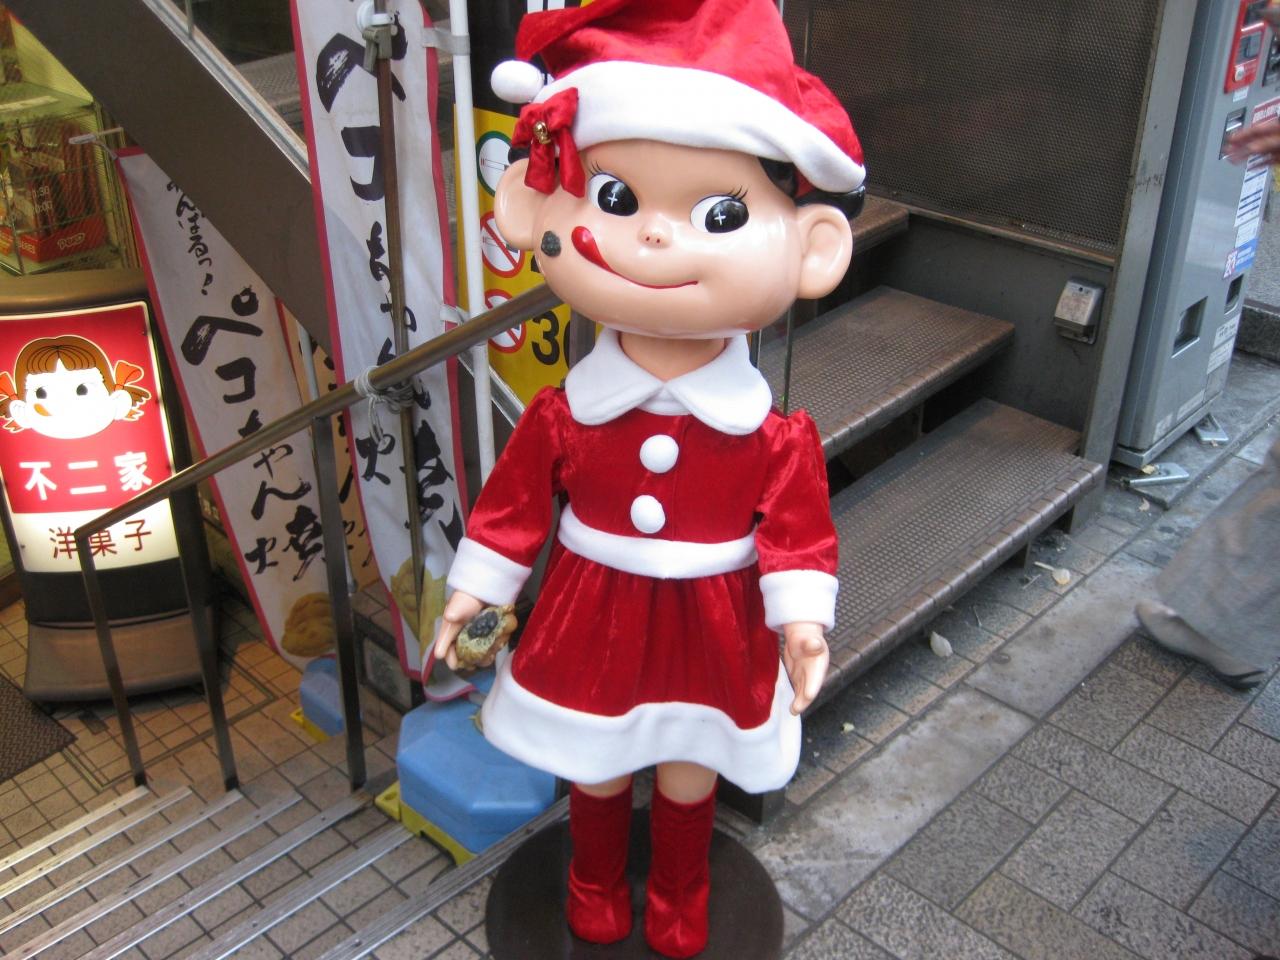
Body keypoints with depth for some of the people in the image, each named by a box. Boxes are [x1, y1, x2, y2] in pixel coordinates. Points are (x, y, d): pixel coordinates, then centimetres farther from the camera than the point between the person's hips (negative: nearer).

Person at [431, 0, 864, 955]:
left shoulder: (775, 437, -20)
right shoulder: (561, 415, -18)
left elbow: (799, 530, -10)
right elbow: (514, 502, -5)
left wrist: (803, 618, -14)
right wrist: (474, 589, 0)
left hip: (713, 631, 0)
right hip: (593, 621, 1)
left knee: (689, 780, 22)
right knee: (596, 775, 23)